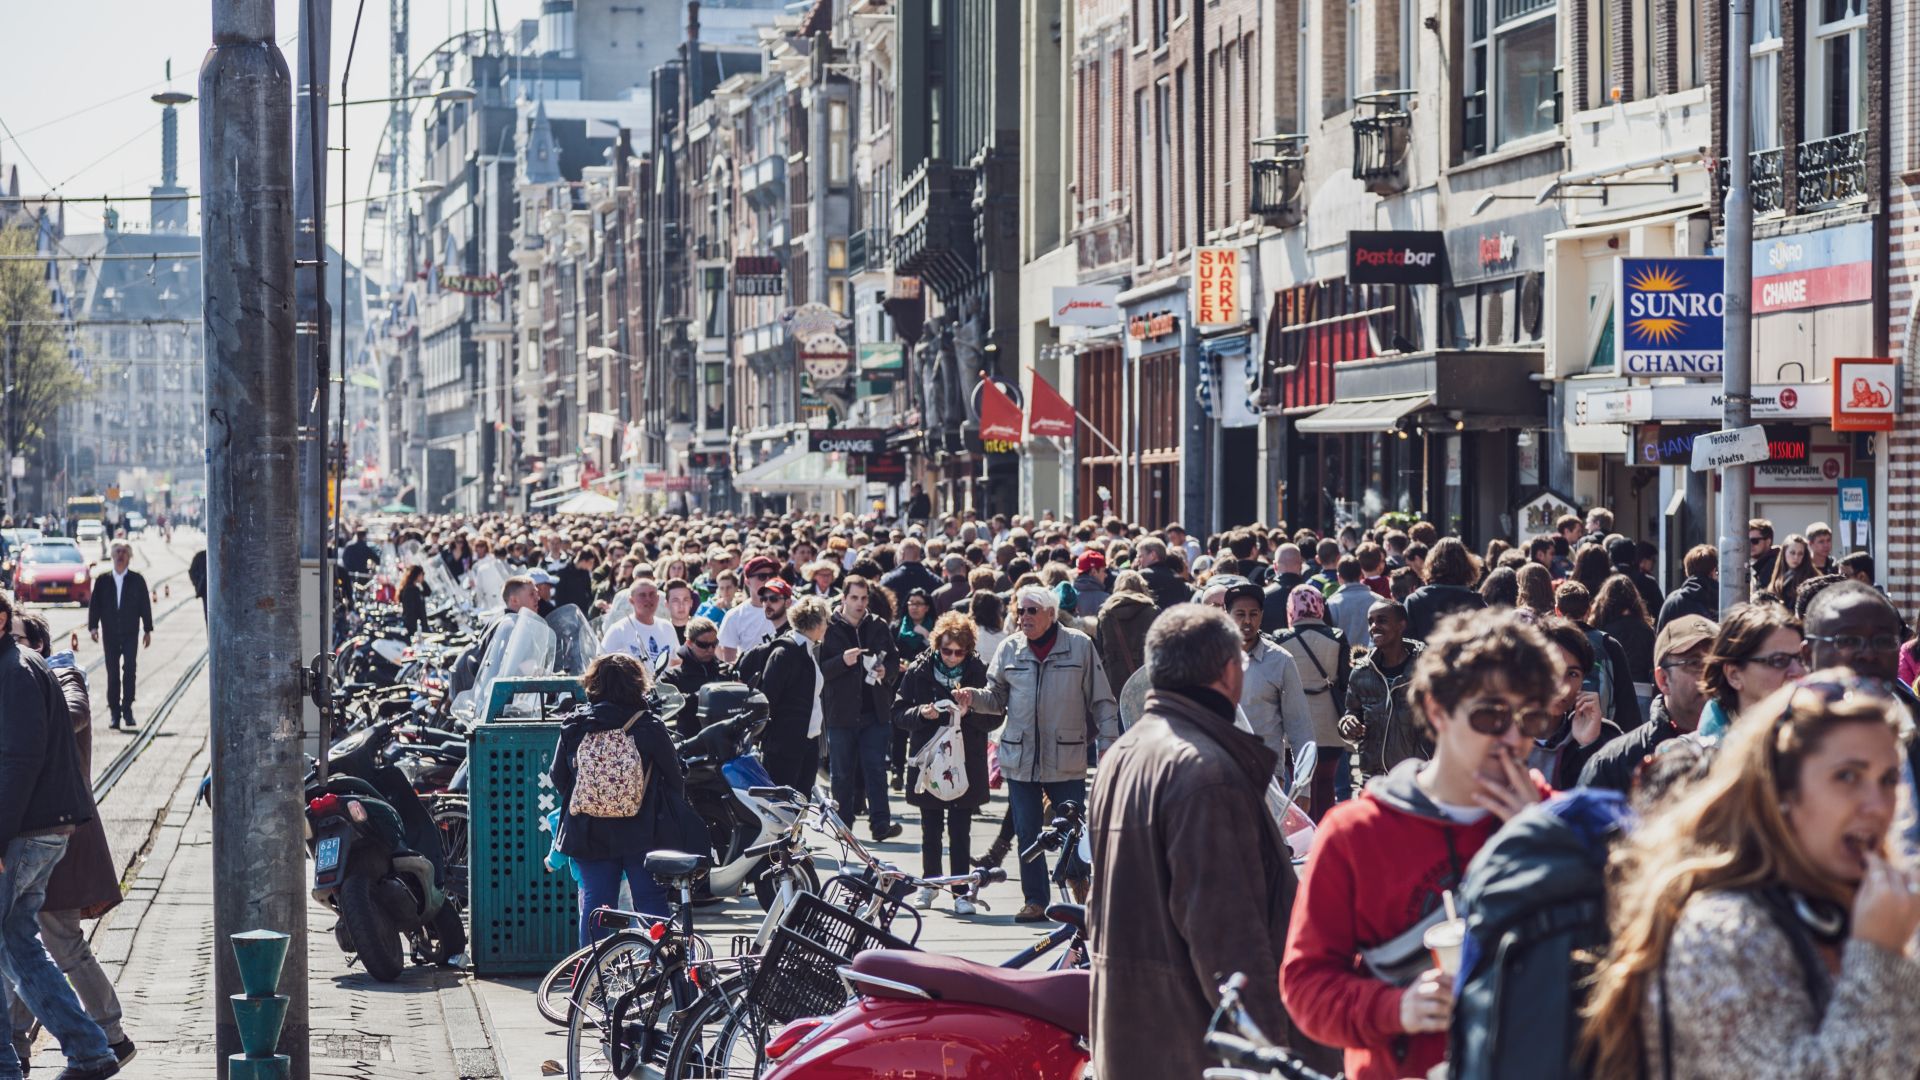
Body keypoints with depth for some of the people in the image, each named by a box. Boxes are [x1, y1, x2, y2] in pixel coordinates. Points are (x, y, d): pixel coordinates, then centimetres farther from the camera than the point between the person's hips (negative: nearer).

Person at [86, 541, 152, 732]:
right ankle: (115, 711, 6)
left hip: (131, 632, -1)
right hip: (111, 633, 1)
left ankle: (127, 708, -1)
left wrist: (147, 629, 2)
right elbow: (94, 604, 5)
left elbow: (145, 605, 5)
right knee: (112, 672, 1)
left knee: (129, 670, -8)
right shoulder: (103, 580, 6)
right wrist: (93, 626, -7)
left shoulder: (137, 580, 4)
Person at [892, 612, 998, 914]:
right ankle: (929, 883, 26)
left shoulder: (978, 673, -2)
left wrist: (969, 713, -19)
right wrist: (921, 714, -16)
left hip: (966, 763, -2)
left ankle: (961, 891, 4)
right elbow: (898, 713, 3)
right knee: (931, 829, 11)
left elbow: (994, 718, -1)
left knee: (961, 831, -2)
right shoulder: (918, 671, 1)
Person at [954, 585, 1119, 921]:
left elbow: (1101, 700, 2)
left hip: (1067, 759, -3)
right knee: (1027, 834, 6)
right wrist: (974, 697, -11)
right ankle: (1035, 900, 14)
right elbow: (998, 698, 10)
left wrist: (1108, 742, -3)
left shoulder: (1080, 645, -1)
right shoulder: (1009, 649, 6)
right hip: (1020, 758, 3)